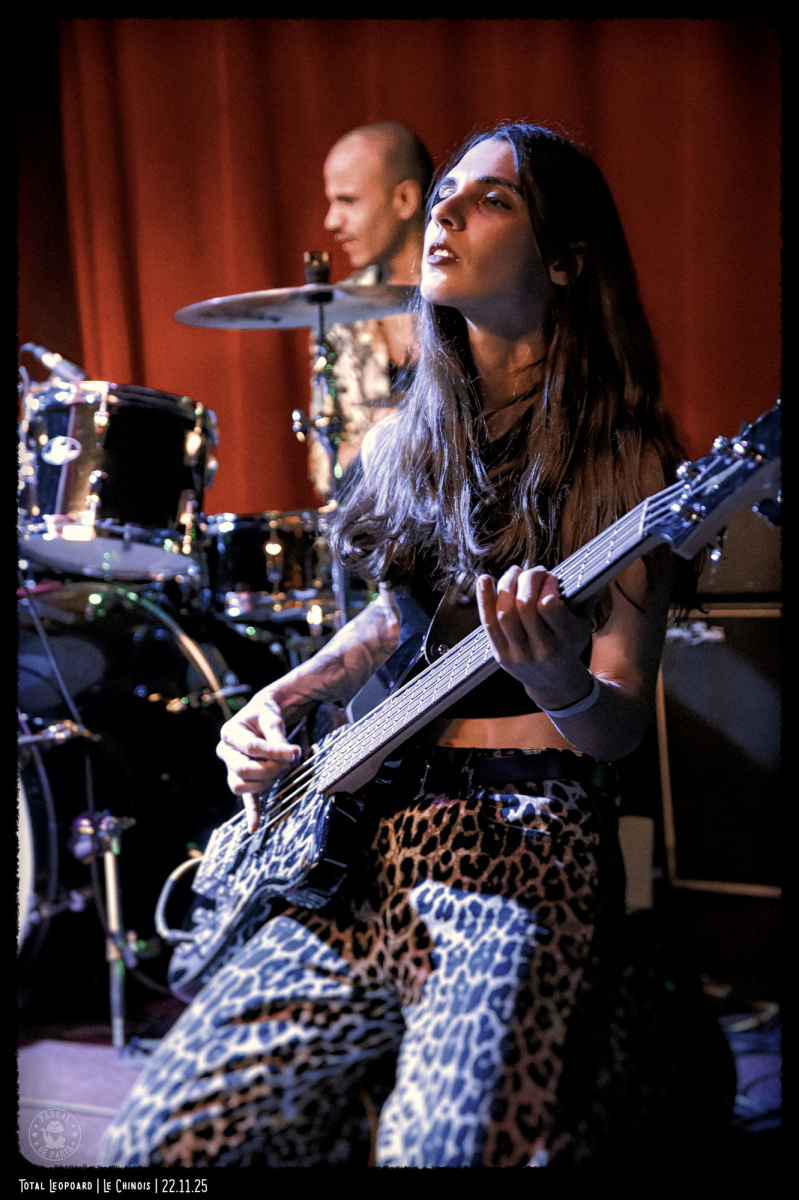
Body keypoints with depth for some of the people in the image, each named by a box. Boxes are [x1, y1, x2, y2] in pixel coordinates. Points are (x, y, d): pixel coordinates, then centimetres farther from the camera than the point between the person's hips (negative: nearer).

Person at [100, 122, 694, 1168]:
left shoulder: (618, 453, -4)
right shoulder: (405, 442, 14)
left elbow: (621, 726, -8)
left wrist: (561, 686, -30)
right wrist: (283, 698, 9)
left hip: (527, 844, -5)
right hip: (363, 838, 5)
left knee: (447, 1146, -26)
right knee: (165, 1141, -6)